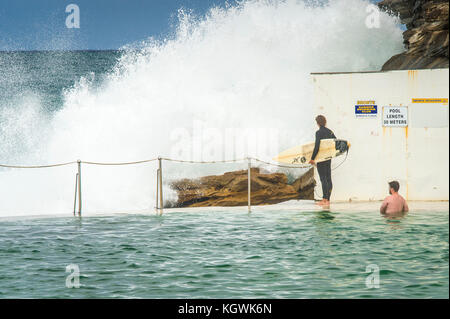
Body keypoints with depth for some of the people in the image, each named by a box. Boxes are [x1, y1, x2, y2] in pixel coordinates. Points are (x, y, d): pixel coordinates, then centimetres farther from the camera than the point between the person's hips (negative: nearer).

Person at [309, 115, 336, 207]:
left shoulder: (319, 133, -14)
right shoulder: (330, 132, 7)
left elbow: (317, 147, -20)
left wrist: (312, 158, -14)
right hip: (329, 158, 7)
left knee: (323, 179, -7)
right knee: (328, 178, 8)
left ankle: (325, 200, -9)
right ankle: (327, 199, 12)